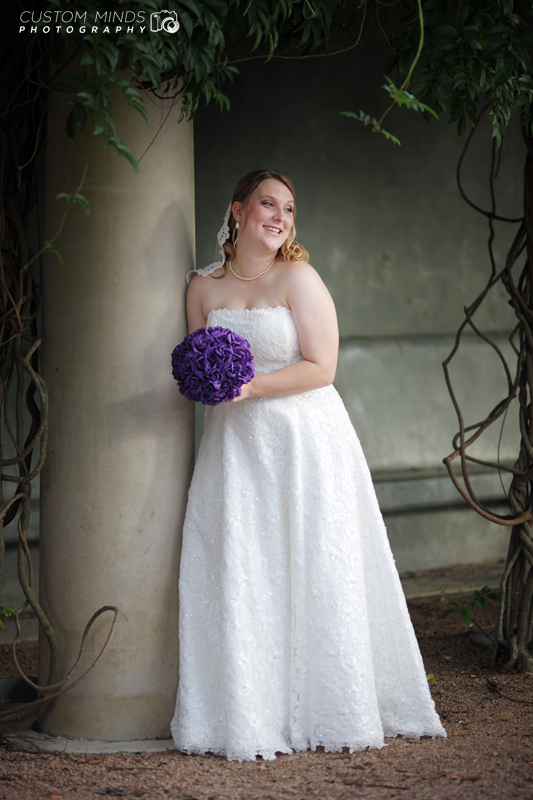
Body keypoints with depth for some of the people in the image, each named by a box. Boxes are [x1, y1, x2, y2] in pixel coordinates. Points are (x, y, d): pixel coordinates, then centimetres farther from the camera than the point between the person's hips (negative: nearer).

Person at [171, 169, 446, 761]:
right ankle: (248, 718, 4)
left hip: (305, 441, -3)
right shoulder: (204, 286, 8)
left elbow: (321, 367, -9)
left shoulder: (299, 278, -4)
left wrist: (251, 387, -17)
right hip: (236, 444, 3)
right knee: (235, 575, -2)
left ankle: (322, 711, 9)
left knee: (311, 572, -1)